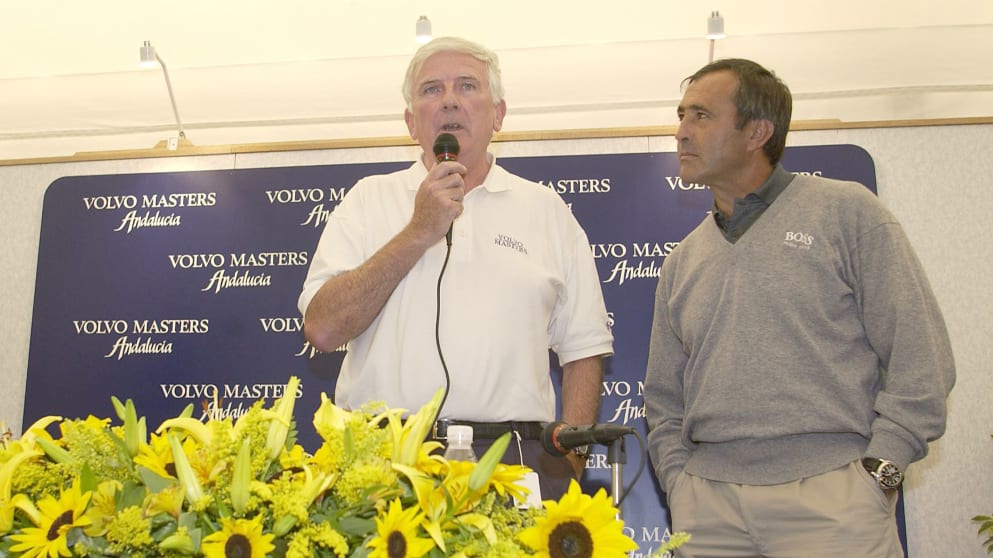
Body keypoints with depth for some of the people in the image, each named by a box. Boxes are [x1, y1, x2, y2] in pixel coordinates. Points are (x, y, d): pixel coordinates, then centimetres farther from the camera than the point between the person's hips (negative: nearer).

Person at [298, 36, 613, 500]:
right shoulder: (368, 199, 10)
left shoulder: (547, 210, 12)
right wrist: (418, 233, -7)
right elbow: (322, 329, -2)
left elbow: (583, 350, 11)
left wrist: (569, 465, 0)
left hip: (511, 461, 1)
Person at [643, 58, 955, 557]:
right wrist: (680, 482, 3)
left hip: (829, 492, -3)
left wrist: (876, 471, -10)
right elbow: (664, 399, 18)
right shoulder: (683, 261, 15)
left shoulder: (845, 211, 3)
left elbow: (920, 358, -2)